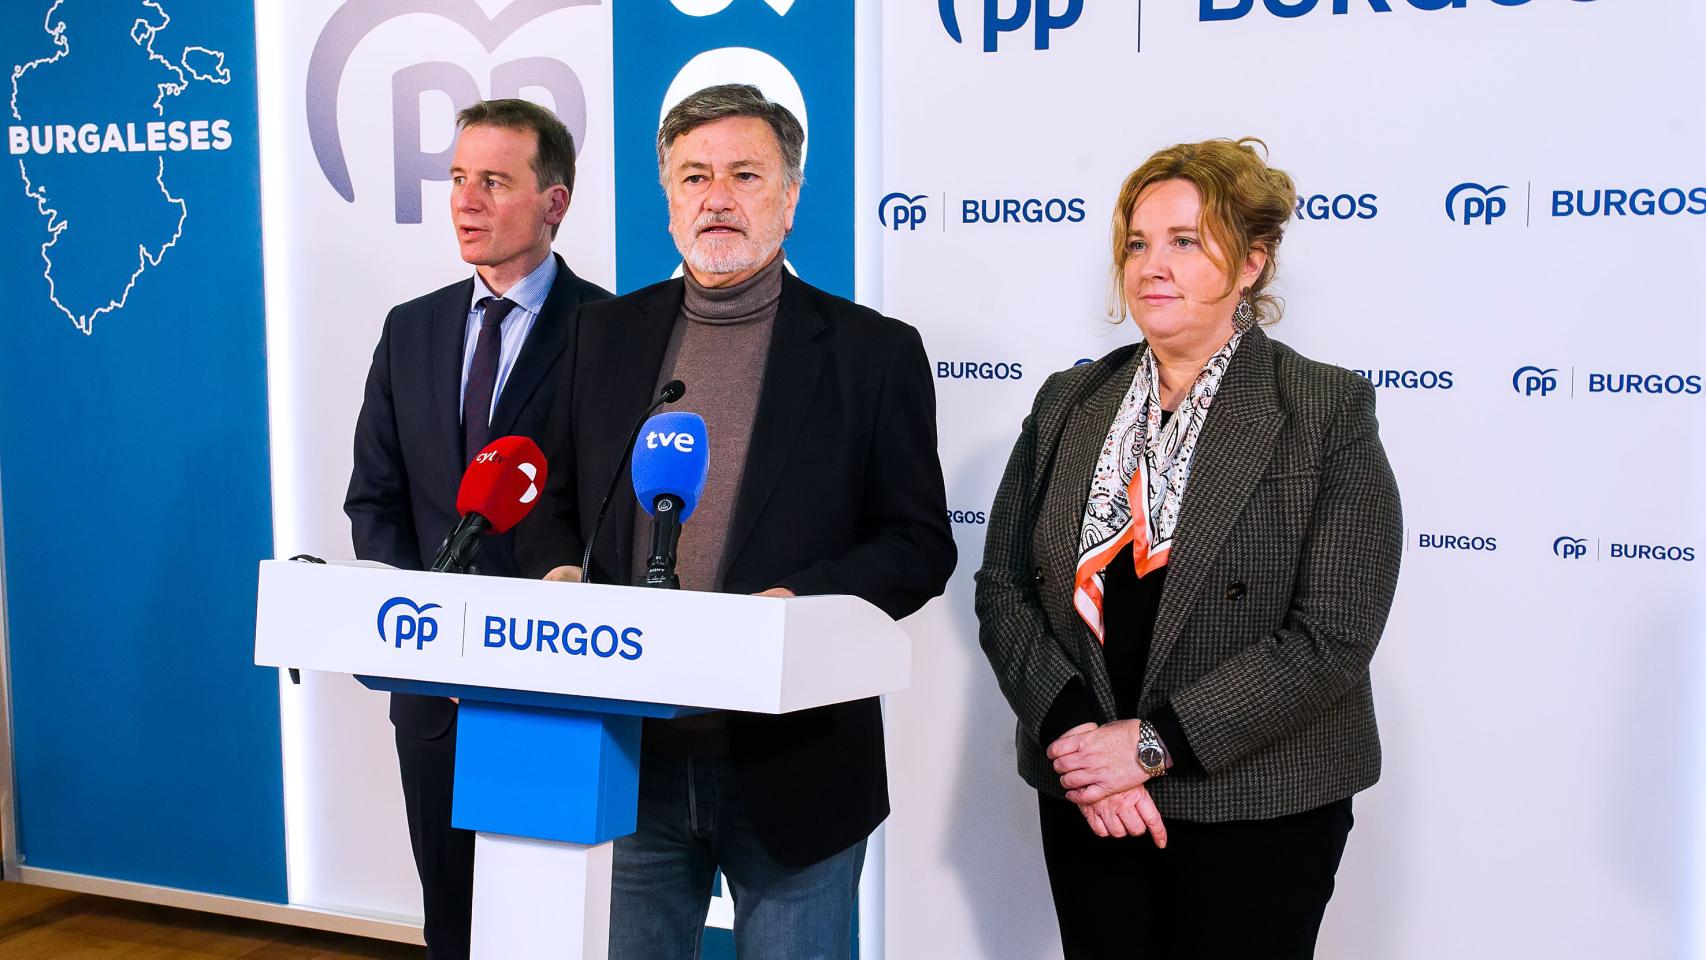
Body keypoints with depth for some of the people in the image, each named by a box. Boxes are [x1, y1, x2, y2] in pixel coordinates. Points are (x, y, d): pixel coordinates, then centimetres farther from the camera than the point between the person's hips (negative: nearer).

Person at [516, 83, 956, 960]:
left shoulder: (872, 352, -3)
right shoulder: (605, 335, 8)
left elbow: (920, 544, -3)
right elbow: (554, 503, 15)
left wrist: (798, 600, -19)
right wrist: (561, 574, -7)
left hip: (792, 765, -3)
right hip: (636, 757, 3)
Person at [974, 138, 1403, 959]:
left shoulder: (1329, 413, -7)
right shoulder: (1066, 404, 7)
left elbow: (1332, 634, -14)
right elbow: (1003, 588, 3)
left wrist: (1155, 743, -17)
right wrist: (1073, 733, -12)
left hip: (1255, 815, -3)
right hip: (1084, 802, 4)